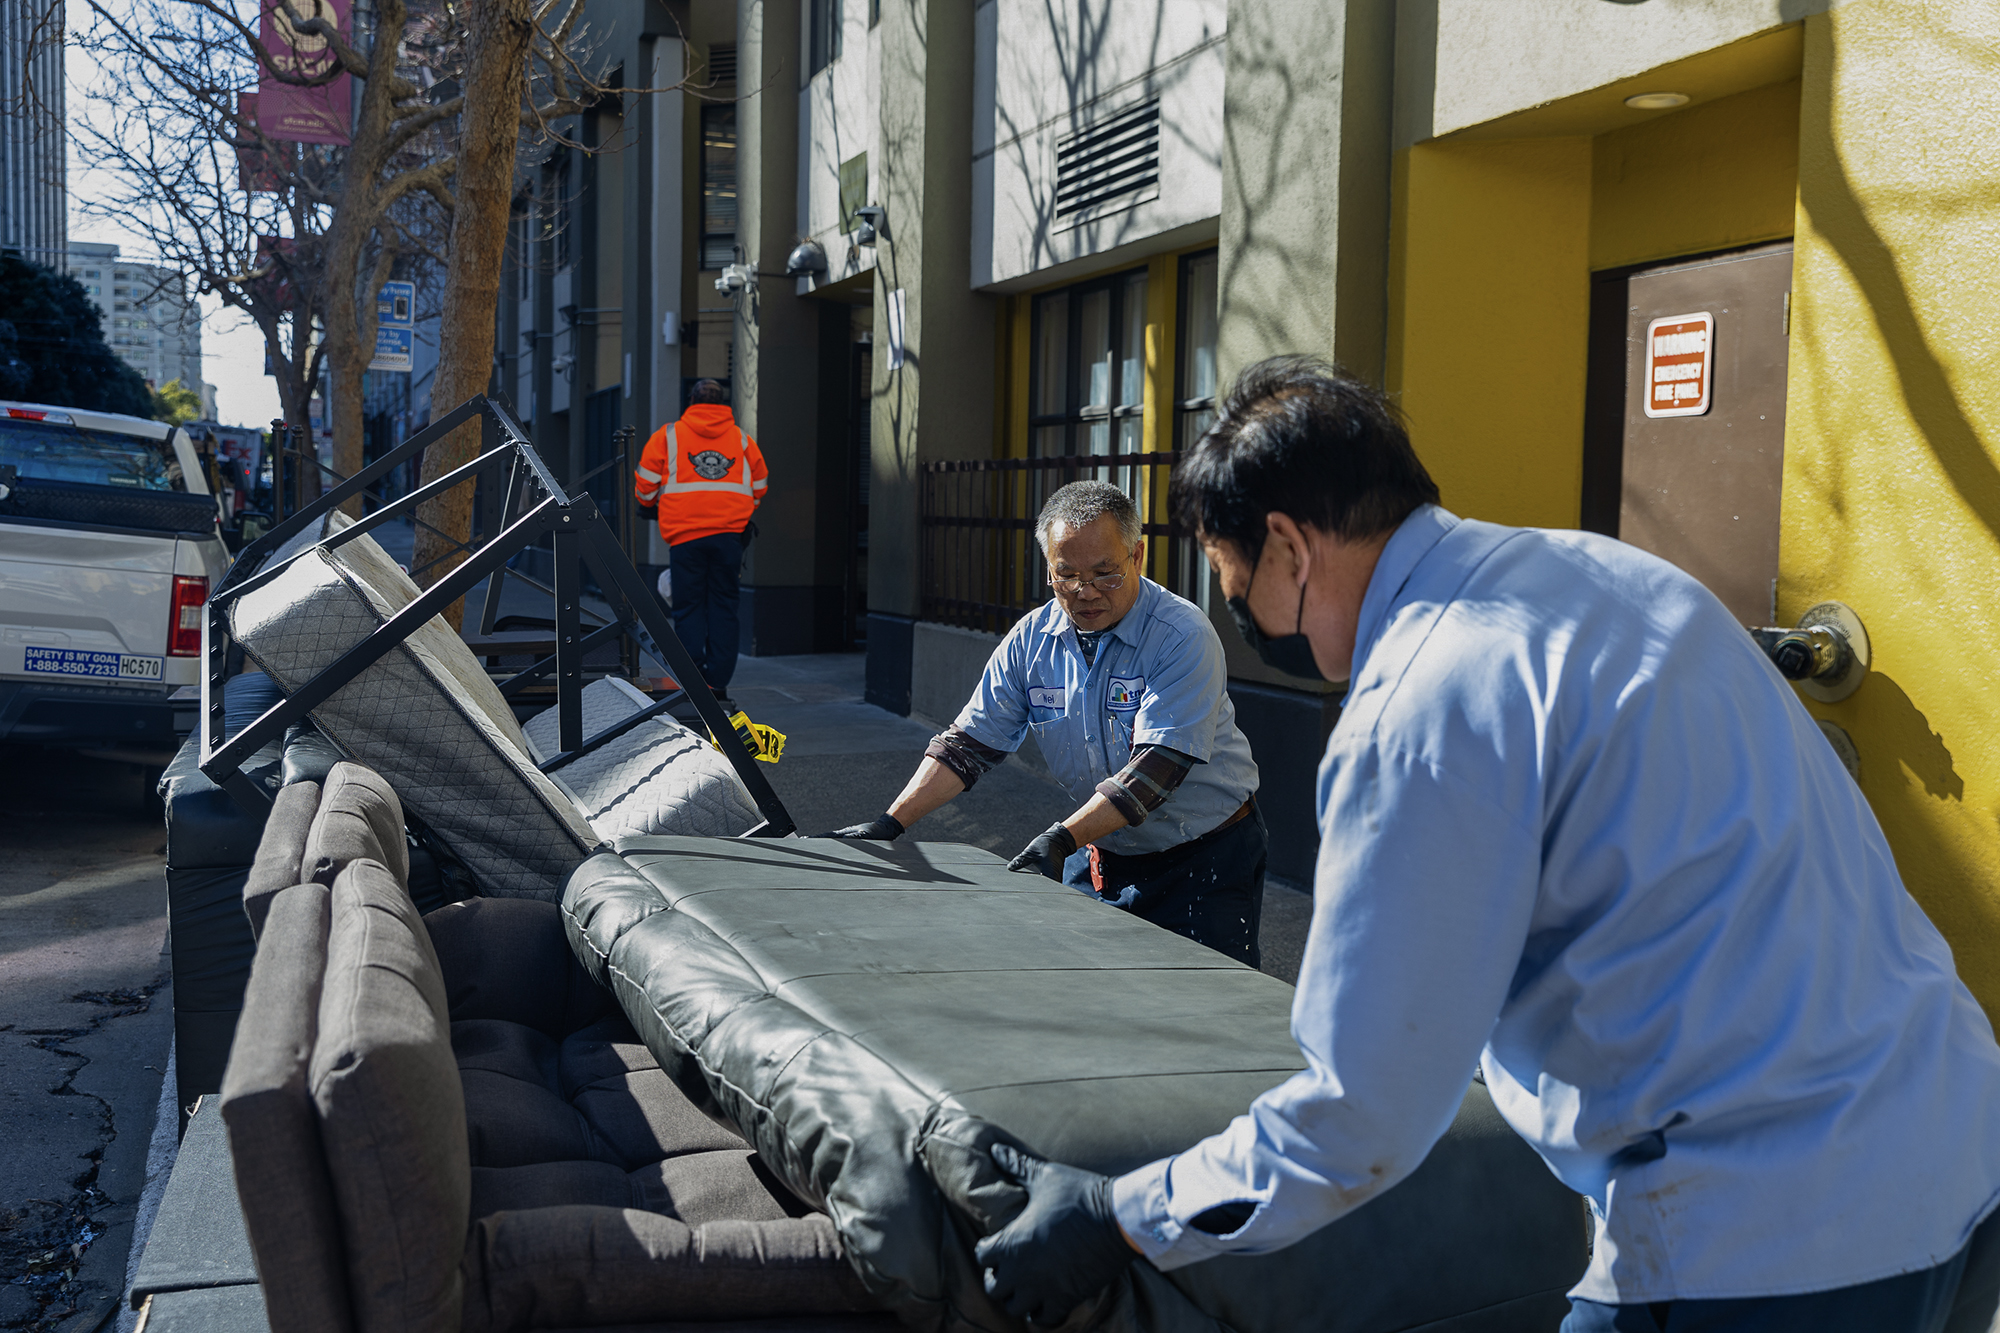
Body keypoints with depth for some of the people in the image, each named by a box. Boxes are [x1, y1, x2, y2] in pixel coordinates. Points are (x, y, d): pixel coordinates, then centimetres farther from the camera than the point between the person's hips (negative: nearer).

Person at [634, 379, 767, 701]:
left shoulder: (669, 435, 7)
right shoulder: (741, 439, 12)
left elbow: (645, 485, 7)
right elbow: (759, 487, 16)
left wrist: (651, 503, 29)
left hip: (684, 534, -1)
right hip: (730, 535, 1)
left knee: (688, 607, 4)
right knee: (723, 608, 6)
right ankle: (719, 684, 4)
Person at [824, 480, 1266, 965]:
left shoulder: (1184, 637, -19)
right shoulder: (1031, 640, -2)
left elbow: (1156, 765, -27)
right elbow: (969, 742, 0)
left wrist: (1062, 839, -36)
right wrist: (889, 824, -11)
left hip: (1205, 855, -4)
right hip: (1102, 857, 5)